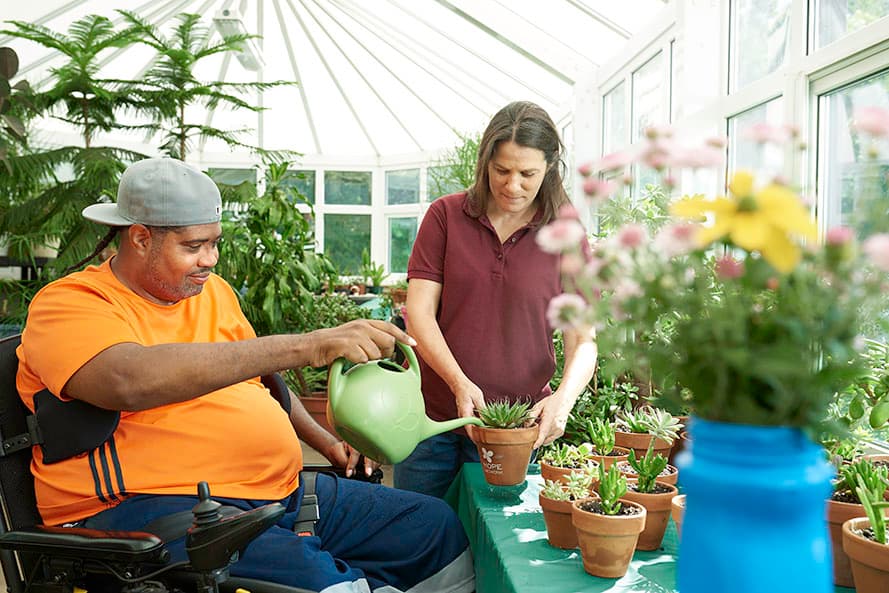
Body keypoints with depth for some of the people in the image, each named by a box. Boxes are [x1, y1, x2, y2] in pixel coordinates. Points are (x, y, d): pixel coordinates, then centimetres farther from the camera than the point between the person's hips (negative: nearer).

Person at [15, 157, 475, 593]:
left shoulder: (213, 291, 16)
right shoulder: (68, 305, -7)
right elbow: (131, 382, -28)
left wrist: (325, 441, 16)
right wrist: (306, 346, -32)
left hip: (279, 490, 7)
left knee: (440, 529, 0)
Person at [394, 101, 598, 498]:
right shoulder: (445, 216, 0)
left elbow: (583, 342, -2)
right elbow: (419, 312, -6)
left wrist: (563, 398, -22)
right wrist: (459, 383, -19)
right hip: (433, 417, 1)